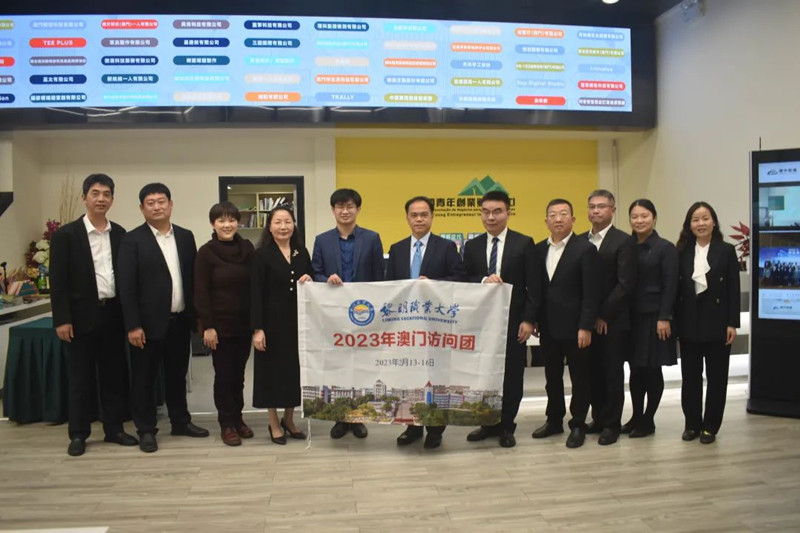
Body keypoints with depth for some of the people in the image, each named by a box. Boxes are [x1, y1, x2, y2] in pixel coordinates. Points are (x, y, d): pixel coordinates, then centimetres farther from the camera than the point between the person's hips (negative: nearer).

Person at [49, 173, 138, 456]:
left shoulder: (121, 234, 7)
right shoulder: (66, 235, -4)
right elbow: (58, 280, -6)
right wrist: (62, 319, -12)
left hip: (114, 314, 3)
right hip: (82, 316, -3)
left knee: (114, 375, 10)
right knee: (81, 378, 6)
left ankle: (114, 428, 22)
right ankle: (78, 434, 18)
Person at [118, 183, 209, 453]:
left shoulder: (186, 236, 8)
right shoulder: (132, 240, -6)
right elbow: (126, 286, -10)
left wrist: (197, 314, 7)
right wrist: (133, 325, -14)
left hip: (180, 321, 4)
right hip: (149, 323, -4)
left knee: (177, 375, 16)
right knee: (144, 378, 7)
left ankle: (181, 421, 30)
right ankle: (146, 430, 20)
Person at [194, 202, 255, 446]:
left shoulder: (247, 248, 3)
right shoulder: (206, 252, -6)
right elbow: (201, 292, -8)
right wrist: (207, 326, -11)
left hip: (244, 323, 3)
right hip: (220, 324, -3)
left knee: (238, 373, 11)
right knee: (224, 374, 4)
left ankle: (238, 418, 25)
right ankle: (227, 424, 17)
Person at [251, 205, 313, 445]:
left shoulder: (302, 252, 7)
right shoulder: (262, 255, -7)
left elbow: (309, 282, 16)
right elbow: (255, 294, -10)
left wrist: (309, 280, -8)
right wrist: (257, 328, -15)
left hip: (298, 319, 5)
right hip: (273, 321, -4)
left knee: (296, 368, 10)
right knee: (273, 369, 4)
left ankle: (289, 419, 27)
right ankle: (274, 424, 19)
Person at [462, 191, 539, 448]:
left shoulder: (524, 243, 0)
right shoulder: (472, 246, 9)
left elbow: (533, 286, -3)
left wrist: (528, 320, -9)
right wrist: (483, 281, -16)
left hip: (512, 320, -2)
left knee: (511, 375, 5)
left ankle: (506, 426, 19)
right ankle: (488, 423, 23)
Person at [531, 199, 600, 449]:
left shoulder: (585, 249, -9)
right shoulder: (539, 249, 7)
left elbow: (591, 292, -12)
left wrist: (585, 327, -16)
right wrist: (534, 319, 8)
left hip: (575, 327, -5)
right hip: (548, 326, 5)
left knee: (580, 377, 6)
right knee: (552, 376, 15)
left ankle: (578, 425, 20)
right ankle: (554, 420, 29)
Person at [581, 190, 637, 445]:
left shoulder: (623, 241, -6)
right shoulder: (581, 241, 10)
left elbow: (625, 283, -12)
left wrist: (603, 314, -14)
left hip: (612, 321, -4)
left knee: (612, 373, 4)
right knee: (593, 371, 10)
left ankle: (611, 424, 16)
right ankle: (598, 418, 24)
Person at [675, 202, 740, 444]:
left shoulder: (727, 251, 0)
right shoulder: (682, 252, 4)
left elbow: (733, 290, -3)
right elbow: (676, 289, 1)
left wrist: (732, 323, -9)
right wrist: (675, 322, -3)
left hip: (717, 322, -2)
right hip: (689, 323, 2)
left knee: (716, 377, 6)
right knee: (690, 377, 8)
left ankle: (710, 427, 16)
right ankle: (692, 424, 19)